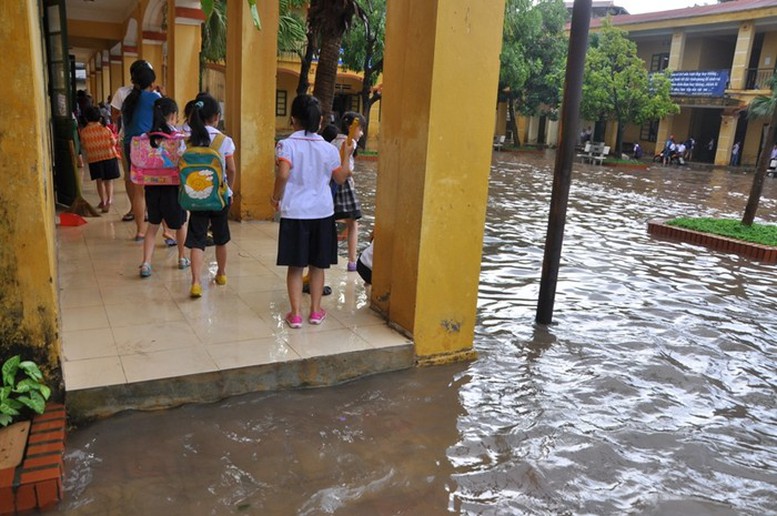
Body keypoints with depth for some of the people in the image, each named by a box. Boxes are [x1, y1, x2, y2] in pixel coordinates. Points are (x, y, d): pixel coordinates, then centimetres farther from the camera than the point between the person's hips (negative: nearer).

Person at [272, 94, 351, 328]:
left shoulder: (286, 145, -8)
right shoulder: (329, 148, 1)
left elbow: (283, 175, -22)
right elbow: (341, 178, 10)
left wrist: (276, 198, -5)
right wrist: (347, 155, 23)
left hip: (294, 213, -2)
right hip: (322, 212, 2)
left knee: (295, 265, 7)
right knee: (317, 265, 14)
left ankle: (295, 314, 10)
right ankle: (316, 311, 22)